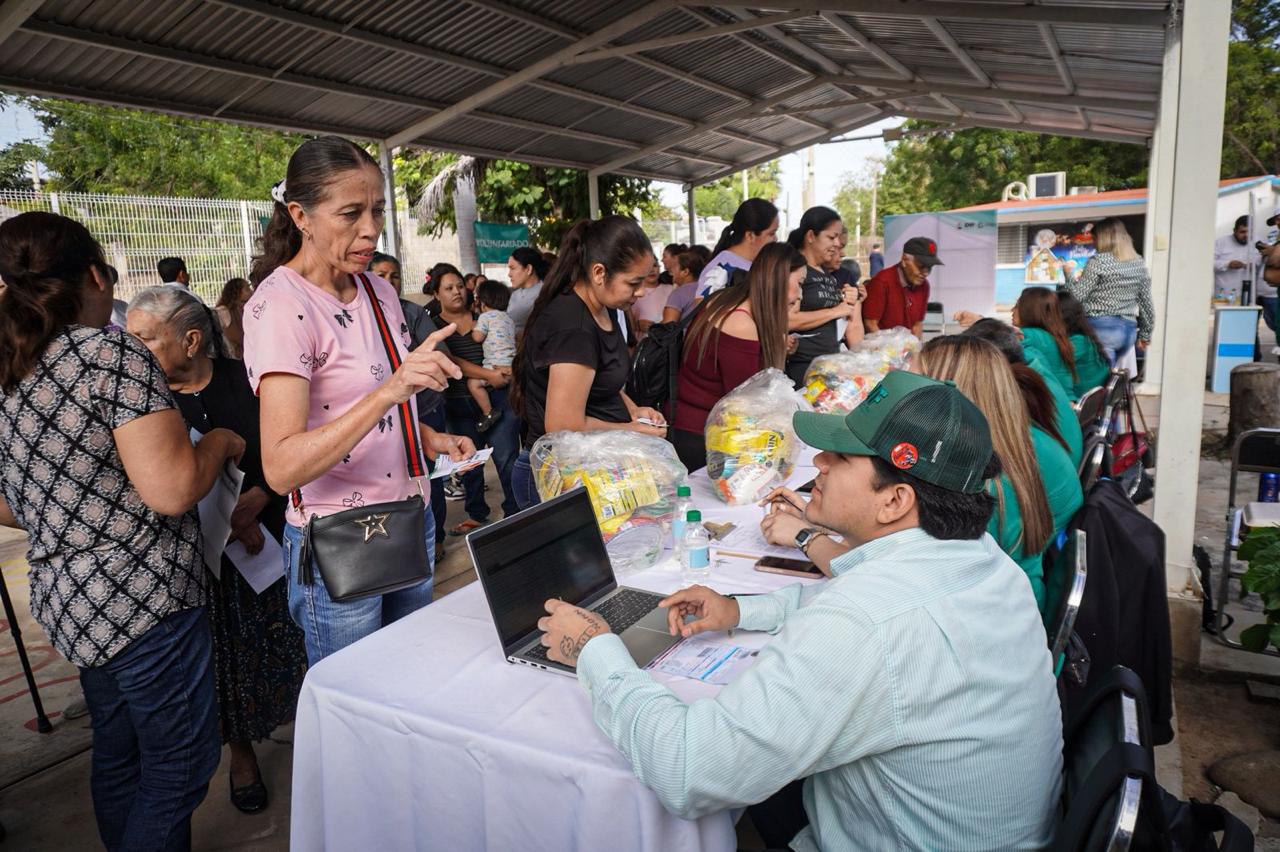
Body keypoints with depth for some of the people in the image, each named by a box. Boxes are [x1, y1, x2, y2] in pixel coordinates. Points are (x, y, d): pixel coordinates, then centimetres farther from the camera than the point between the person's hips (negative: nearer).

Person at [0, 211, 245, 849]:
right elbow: (172, 490, -25)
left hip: (65, 600, 9)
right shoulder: (112, 354, -17)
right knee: (179, 765, 6)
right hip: (142, 599, -9)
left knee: (118, 758, 23)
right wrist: (221, 442, -8)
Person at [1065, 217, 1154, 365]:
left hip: (1102, 327, -7)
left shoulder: (1098, 261, -8)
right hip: (1129, 330, 7)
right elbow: (1146, 302, 13)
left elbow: (1077, 295, -10)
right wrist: (1145, 334, 21)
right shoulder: (1139, 263, 11)